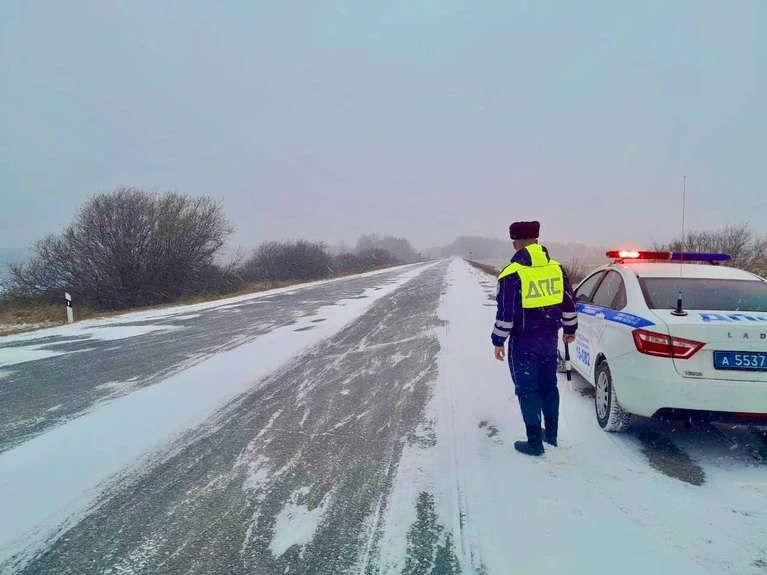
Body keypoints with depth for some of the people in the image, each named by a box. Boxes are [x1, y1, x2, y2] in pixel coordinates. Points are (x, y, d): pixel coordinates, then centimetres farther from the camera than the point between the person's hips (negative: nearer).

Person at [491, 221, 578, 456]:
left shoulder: (512, 273, -15)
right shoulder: (556, 268, 3)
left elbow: (505, 313, -16)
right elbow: (569, 303, 11)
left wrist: (498, 341, -5)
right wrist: (569, 329, 25)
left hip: (523, 341, -6)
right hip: (549, 338, 6)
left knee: (527, 390, 4)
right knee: (548, 386, 18)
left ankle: (535, 442, 10)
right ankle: (551, 434, 30)